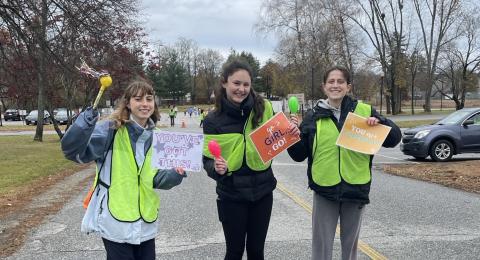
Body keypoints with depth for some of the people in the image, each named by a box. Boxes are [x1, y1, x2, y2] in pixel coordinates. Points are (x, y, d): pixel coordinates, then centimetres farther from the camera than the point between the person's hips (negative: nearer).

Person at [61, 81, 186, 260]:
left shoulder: (155, 136, 7)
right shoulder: (111, 130, -10)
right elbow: (73, 151, -19)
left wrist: (175, 175, -8)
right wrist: (86, 121, -34)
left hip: (146, 222, 6)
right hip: (116, 223, -5)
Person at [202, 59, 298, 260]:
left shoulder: (264, 108, -5)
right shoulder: (213, 120, -10)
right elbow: (208, 160, -5)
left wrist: (290, 134, -11)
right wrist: (216, 168, -27)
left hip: (262, 191, 2)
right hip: (232, 195, -2)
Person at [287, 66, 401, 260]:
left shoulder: (364, 111, 0)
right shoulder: (314, 116, 1)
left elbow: (394, 138, 1)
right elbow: (299, 155, 2)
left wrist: (379, 123, -17)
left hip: (355, 188, 1)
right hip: (324, 190, 0)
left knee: (350, 244, 17)